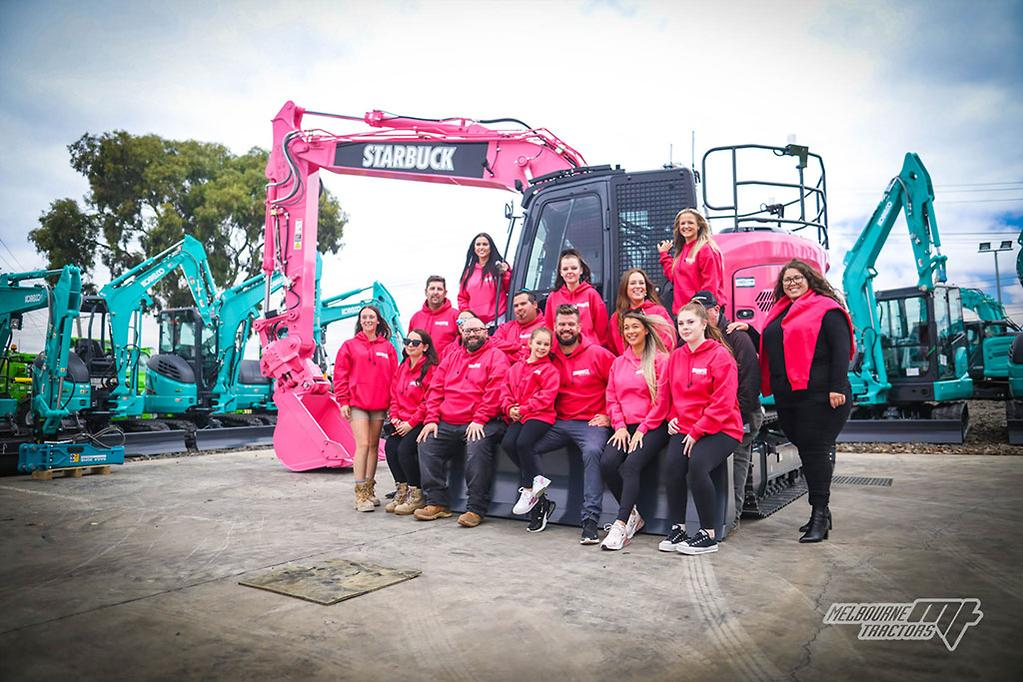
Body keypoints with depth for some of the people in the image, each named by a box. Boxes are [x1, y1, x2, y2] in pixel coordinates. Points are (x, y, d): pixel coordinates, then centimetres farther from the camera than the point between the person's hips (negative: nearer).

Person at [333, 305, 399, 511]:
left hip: (380, 405, 3)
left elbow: (394, 376, 9)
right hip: (357, 403, -3)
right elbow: (340, 375, 2)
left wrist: (392, 402, 3)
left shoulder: (388, 347, 11)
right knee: (363, 445, -11)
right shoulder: (350, 346, 6)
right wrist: (343, 401, -5)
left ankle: (369, 489, 19)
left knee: (374, 445, 9)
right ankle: (360, 494, -7)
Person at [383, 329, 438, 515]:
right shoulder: (402, 367, 16)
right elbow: (394, 395, 18)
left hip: (421, 422, -6)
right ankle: (402, 491, -3)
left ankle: (416, 496, -7)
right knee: (390, 446, -17)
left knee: (404, 449, -24)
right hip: (402, 422, 7)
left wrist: (411, 423, -15)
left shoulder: (431, 369, -8)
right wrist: (395, 417, 2)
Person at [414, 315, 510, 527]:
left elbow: (495, 391, -10)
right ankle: (437, 503, 0)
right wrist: (431, 419, 4)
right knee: (426, 445, -8)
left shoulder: (495, 356, 3)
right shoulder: (452, 356, 21)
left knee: (477, 449, -31)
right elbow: (436, 389, 16)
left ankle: (476, 509, -20)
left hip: (479, 424, -6)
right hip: (446, 424, 6)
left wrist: (479, 420, -18)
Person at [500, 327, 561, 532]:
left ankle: (528, 489, -9)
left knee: (523, 443, -29)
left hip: (540, 416, -5)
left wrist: (523, 409, -13)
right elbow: (507, 391, 18)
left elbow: (546, 396, -8)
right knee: (508, 443, -22)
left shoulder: (550, 370, 3)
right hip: (517, 417, 5)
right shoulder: (515, 368, 20)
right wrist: (510, 409, -2)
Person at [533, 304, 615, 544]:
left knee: (593, 451, -35)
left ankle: (590, 520, -30)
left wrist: (609, 416, -5)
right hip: (558, 423, 5)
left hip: (591, 423, -4)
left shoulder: (598, 354, -1)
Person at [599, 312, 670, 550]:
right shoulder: (618, 363, 19)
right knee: (607, 462, -21)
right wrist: (620, 426, 0)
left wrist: (642, 429, -11)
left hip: (652, 428, -5)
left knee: (631, 465, -28)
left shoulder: (660, 360, 0)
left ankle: (620, 525, -26)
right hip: (625, 427, 5)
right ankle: (632, 515, -5)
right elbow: (612, 399, 16)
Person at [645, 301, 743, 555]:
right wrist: (672, 419, -1)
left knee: (697, 464, -29)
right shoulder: (675, 357, 11)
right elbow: (665, 395, 15)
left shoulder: (720, 355, -7)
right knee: (673, 464, -22)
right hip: (683, 429, 5)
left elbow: (723, 402, -13)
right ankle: (677, 529, -5)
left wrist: (697, 431, -15)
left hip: (720, 429, -5)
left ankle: (708, 535, -12)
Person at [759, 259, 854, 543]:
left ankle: (820, 515, 1)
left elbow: (841, 350, -11)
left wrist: (837, 388, -19)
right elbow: (769, 348, 26)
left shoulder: (826, 309, -3)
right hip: (787, 398, 7)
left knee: (815, 451, -6)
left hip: (819, 397, -7)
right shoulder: (779, 312, 19)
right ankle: (820, 512, 22)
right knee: (805, 451, 11)